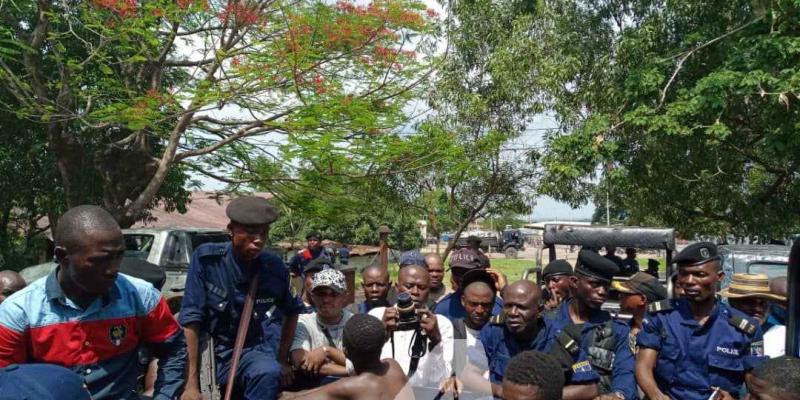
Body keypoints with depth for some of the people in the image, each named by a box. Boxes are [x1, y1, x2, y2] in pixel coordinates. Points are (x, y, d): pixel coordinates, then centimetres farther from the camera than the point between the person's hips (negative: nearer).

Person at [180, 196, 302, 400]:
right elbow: (191, 319, -16)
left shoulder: (275, 269, -6)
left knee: (269, 373, -31)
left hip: (252, 351, 2)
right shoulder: (206, 258, -13)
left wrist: (282, 360, 9)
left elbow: (291, 311, 14)